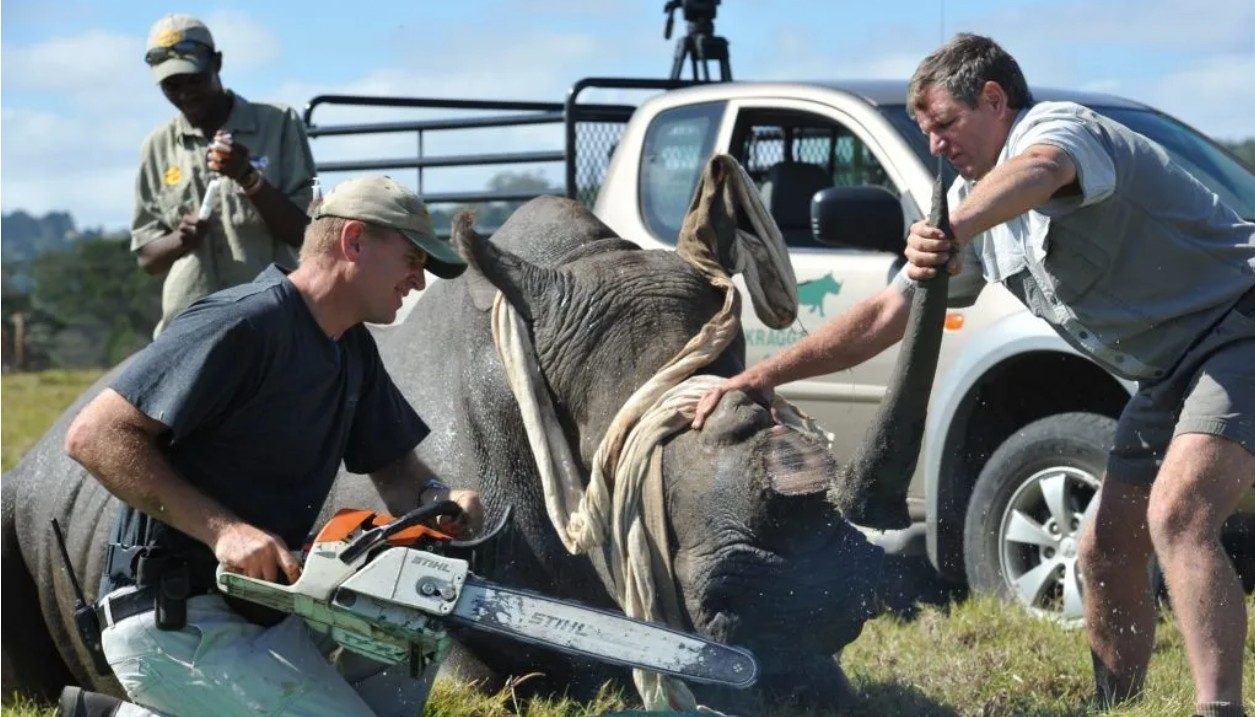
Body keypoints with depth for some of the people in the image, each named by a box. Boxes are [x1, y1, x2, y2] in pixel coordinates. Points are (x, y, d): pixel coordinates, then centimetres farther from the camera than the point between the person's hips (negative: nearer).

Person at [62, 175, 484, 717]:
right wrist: (224, 528, -26)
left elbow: (393, 469, 18)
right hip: (172, 624, -9)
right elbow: (94, 435, -21)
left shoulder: (353, 349, 11)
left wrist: (438, 499, -7)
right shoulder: (244, 324, -17)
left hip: (260, 606, 9)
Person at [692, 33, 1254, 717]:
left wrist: (952, 231, -58)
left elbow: (1041, 170, -40)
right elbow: (889, 312, 16)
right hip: (1168, 373, 10)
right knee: (1105, 553, 8)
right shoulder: (978, 203, 15)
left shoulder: (1060, 126, -13)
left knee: (1177, 515, -27)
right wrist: (766, 374, 8)